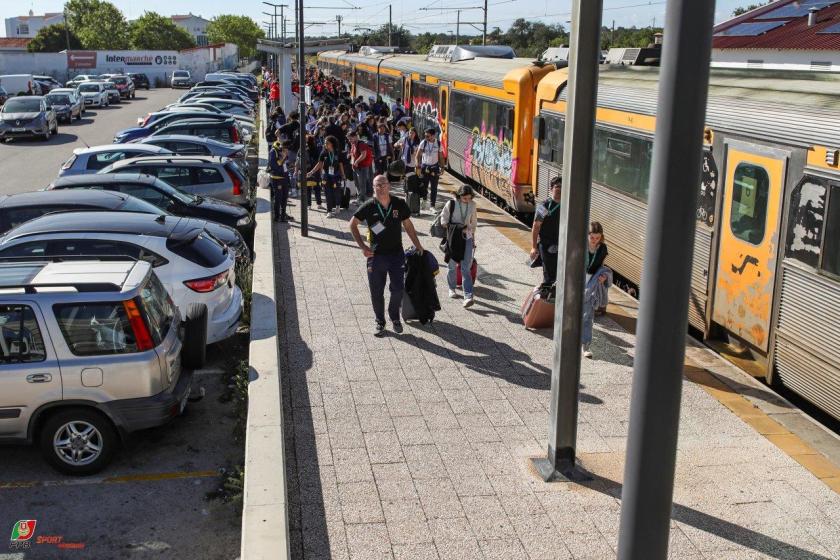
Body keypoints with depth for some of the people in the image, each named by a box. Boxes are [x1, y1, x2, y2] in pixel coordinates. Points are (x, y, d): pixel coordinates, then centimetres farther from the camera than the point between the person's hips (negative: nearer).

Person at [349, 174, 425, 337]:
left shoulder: (399, 204, -2)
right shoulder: (369, 206, -6)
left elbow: (408, 225, 11)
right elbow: (353, 224, 3)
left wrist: (417, 245, 13)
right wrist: (362, 246, -3)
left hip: (396, 254, 1)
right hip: (376, 255, -1)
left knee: (398, 289, 2)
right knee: (376, 292, 6)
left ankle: (395, 318, 27)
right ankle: (380, 322, 25)